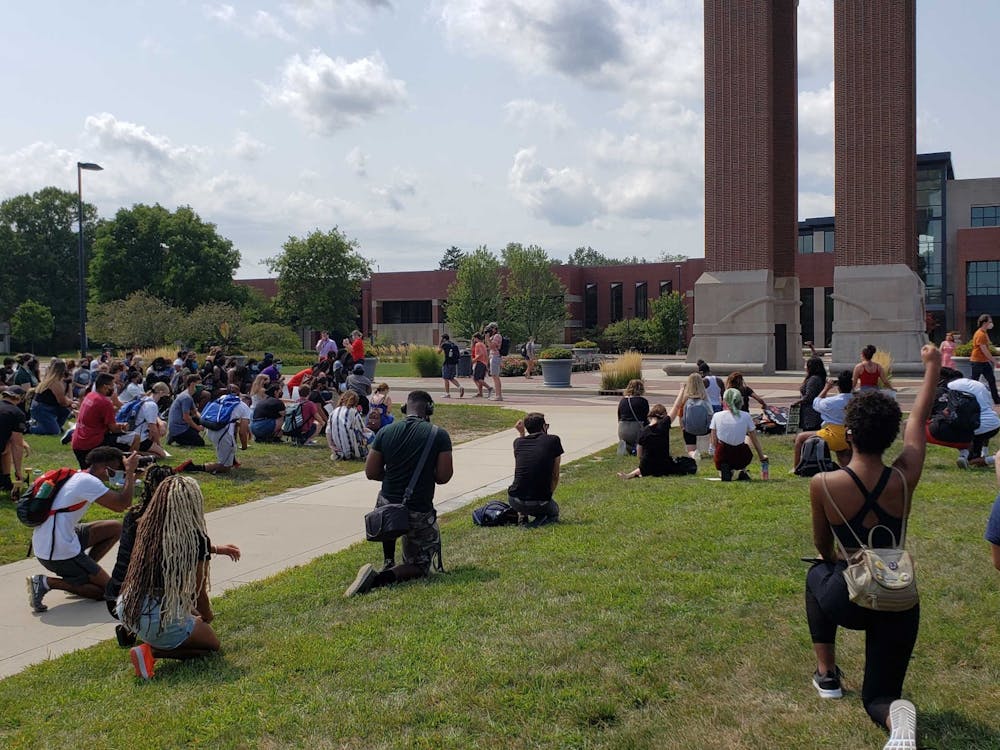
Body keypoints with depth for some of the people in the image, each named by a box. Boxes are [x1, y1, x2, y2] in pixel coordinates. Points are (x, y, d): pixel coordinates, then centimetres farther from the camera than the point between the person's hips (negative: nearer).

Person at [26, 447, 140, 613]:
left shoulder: (77, 476, 12)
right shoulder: (88, 482, -18)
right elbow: (122, 505, -22)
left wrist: (130, 475, 8)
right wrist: (130, 471, -13)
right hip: (59, 554, -9)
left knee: (116, 528, 14)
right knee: (106, 590, 2)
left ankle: (83, 573, 14)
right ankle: (46, 583, -4)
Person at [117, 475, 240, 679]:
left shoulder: (148, 527, 3)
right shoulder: (196, 538, -15)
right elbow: (198, 592, -6)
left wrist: (217, 549, 38)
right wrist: (208, 616, 16)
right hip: (159, 621, -8)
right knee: (212, 643, 15)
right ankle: (151, 651, -5)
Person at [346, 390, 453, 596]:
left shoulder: (386, 432, -1)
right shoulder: (439, 435, -9)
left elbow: (371, 473, 2)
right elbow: (444, 477, -9)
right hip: (419, 513, -3)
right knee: (419, 566, 14)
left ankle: (389, 562, 31)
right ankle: (386, 577, -17)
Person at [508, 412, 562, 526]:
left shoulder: (518, 442, 8)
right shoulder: (553, 440, 0)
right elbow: (555, 476, 7)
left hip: (515, 502, 3)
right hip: (539, 503, -3)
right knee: (554, 512, 30)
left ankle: (523, 516, 21)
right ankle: (542, 518, -2)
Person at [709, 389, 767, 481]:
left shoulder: (717, 416, -3)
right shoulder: (745, 416, -2)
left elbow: (714, 443, 1)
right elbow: (755, 440, 7)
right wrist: (762, 457, 21)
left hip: (722, 456, -1)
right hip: (740, 459, 1)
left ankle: (725, 470, 0)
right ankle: (742, 472, 11)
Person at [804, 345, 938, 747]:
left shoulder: (822, 485, -16)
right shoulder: (904, 479, -11)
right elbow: (919, 420, 6)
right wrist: (933, 367, 21)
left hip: (847, 601, -1)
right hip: (898, 603, 2)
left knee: (818, 573, 35)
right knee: (878, 697, 16)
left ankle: (827, 674, 31)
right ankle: (897, 715, -23)